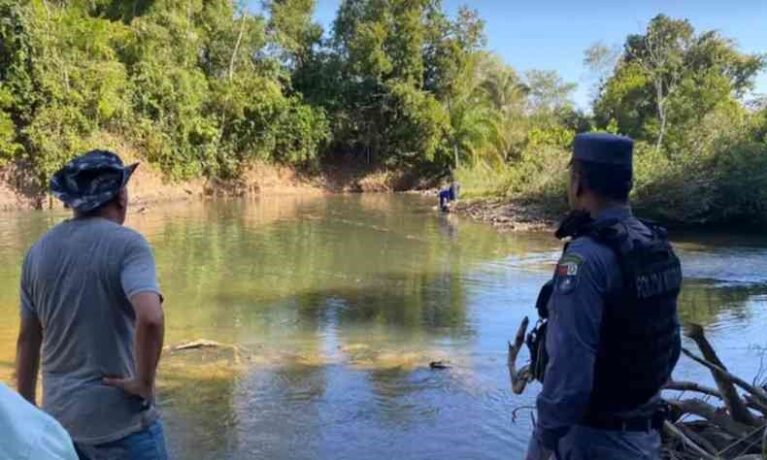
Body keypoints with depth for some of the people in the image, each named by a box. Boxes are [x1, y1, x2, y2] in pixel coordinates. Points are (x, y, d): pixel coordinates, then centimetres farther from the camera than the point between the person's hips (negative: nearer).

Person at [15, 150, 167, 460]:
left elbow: (28, 339, 10)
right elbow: (150, 318, -31)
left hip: (60, 420, 6)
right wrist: (144, 382, -16)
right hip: (121, 421, -5)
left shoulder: (39, 251, 3)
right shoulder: (127, 244, -14)